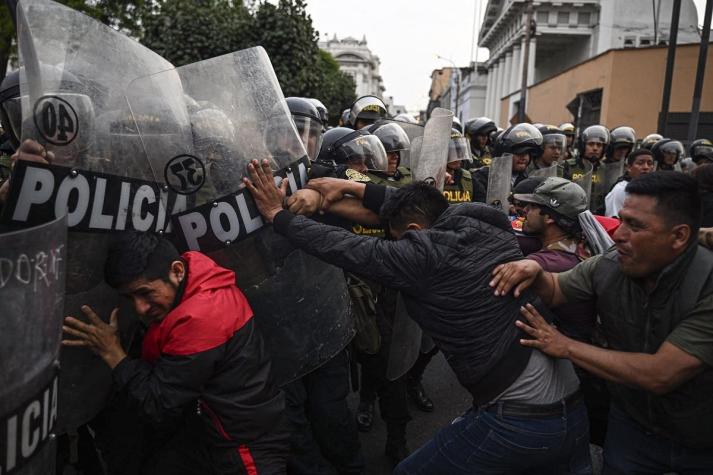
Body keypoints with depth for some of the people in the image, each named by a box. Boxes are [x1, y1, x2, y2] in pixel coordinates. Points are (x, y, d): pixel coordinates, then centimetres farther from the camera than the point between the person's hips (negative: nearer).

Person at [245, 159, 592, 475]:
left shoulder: (427, 254, -15)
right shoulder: (491, 228, 4)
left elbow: (349, 250, -8)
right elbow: (415, 206, 15)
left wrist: (277, 215, 3)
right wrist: (353, 187, 20)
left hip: (515, 424, -7)